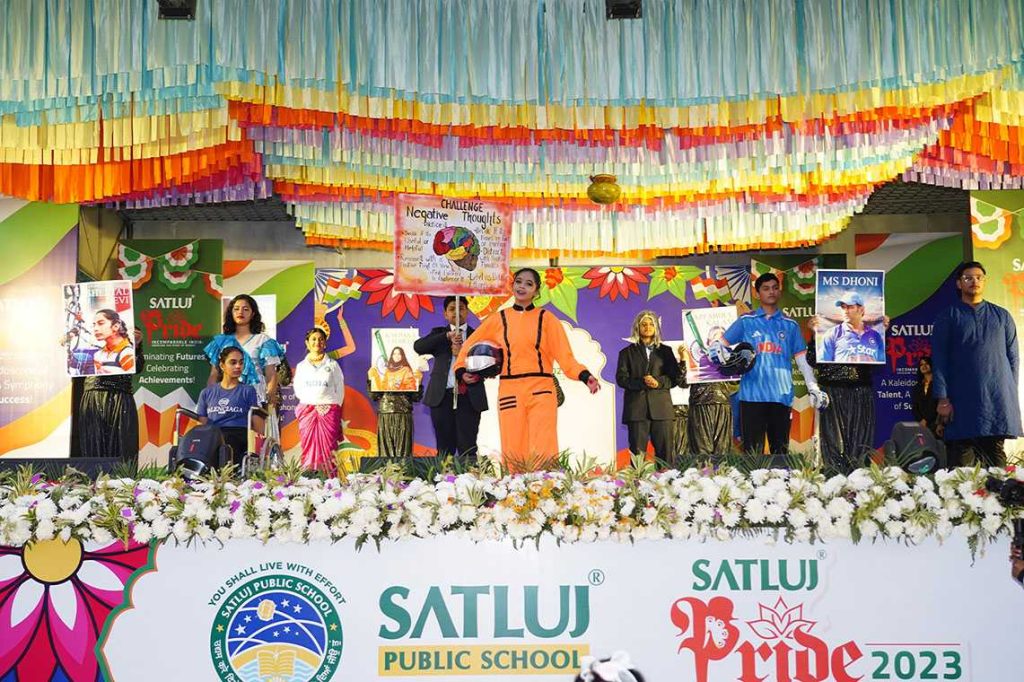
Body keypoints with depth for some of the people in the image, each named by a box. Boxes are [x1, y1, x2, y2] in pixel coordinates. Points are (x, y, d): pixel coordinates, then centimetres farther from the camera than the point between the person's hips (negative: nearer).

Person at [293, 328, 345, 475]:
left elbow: (340, 391, 8)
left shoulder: (332, 365, 10)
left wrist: (332, 407, -3)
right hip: (307, 410, 1)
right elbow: (298, 390, 11)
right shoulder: (301, 366, 14)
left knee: (327, 449, -6)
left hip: (328, 411, -1)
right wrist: (312, 402, -3)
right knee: (309, 448, -4)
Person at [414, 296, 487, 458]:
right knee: (445, 448, 3)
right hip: (442, 396, 1)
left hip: (469, 397, -1)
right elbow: (418, 347, -4)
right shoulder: (439, 333, 16)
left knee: (468, 448, -6)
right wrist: (447, 336, -12)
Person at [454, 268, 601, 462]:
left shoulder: (546, 319, 7)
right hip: (510, 391, 2)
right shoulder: (498, 319, 11)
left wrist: (585, 376, -16)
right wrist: (461, 370, 2)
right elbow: (470, 346, 19)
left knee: (543, 453, -11)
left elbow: (565, 356, 0)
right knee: (513, 453, -2)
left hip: (541, 390, -1)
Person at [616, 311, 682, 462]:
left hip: (661, 408, 1)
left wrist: (659, 382, -11)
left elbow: (675, 377, 9)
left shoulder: (665, 351, 17)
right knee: (637, 453, -3)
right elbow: (621, 378, 2)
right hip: (636, 409, -1)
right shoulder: (627, 352, 13)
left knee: (665, 451, -2)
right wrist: (641, 382, -14)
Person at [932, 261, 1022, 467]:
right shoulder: (948, 317, 7)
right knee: (960, 455, -4)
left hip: (998, 398, 2)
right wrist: (942, 399, -7)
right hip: (962, 400, -2)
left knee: (995, 454, 1)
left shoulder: (1002, 316, 14)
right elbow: (938, 360, 1)